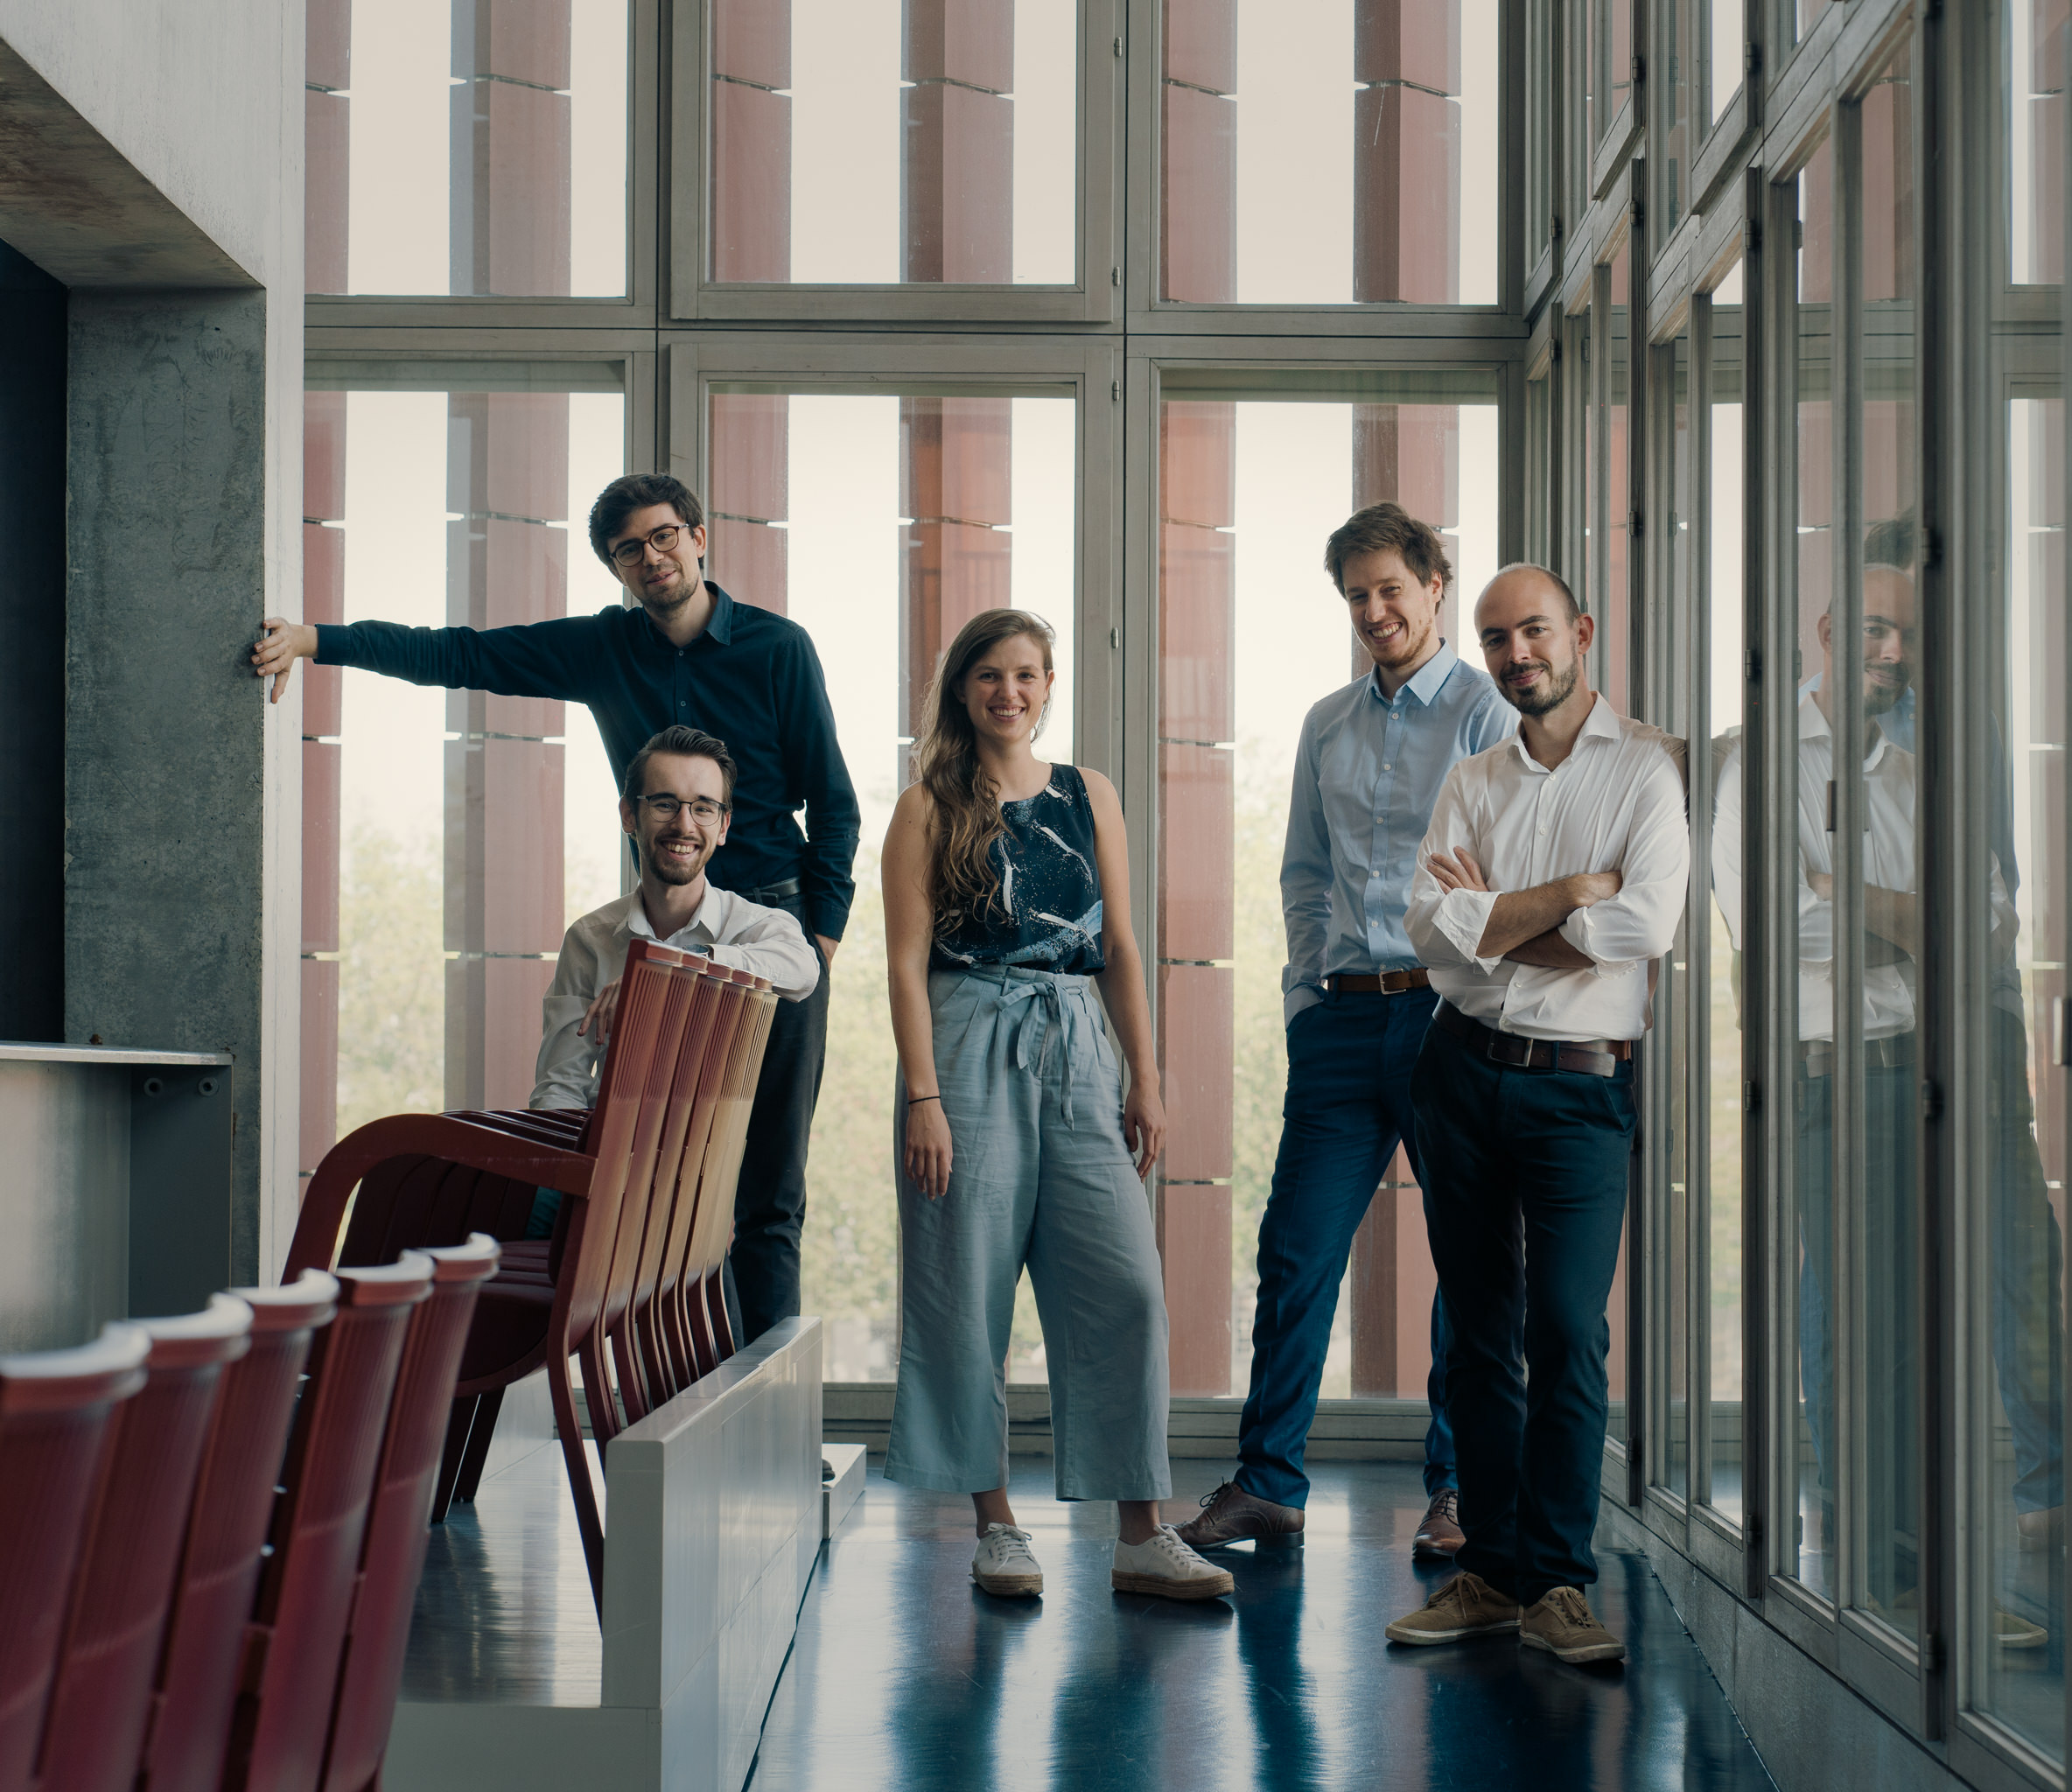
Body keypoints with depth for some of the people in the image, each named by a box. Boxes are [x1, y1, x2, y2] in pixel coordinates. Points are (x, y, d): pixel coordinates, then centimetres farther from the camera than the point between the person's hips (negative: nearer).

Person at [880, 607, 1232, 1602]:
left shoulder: (1090, 797, 13)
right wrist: (923, 1099, -11)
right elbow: (908, 960, -3)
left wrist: (1145, 1079, 8)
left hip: (1077, 1051, 3)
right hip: (969, 1051, -3)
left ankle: (1142, 1538, -2)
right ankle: (995, 1526, 10)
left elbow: (1119, 947, 14)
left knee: (1127, 1285, -6)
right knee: (970, 1290, -2)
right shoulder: (930, 807, 3)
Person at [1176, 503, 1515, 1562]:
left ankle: (1459, 1487, 14)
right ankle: (1267, 1483, 9)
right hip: (1342, 1012, 5)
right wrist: (1308, 990, 10)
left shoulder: (1488, 716, -1)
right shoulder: (1328, 726, 16)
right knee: (1297, 1249, 2)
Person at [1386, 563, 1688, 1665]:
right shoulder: (1471, 785, 12)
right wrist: (1572, 891, -11)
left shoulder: (1651, 767, -1)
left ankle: (1557, 1584, -4)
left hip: (1579, 1087, -4)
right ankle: (1490, 1571, 13)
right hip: (1464, 1070, 4)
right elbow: (1433, 930, -3)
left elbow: (1648, 925, -15)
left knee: (1568, 1330, -11)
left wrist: (1492, 918, -5)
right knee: (1478, 1330, 7)